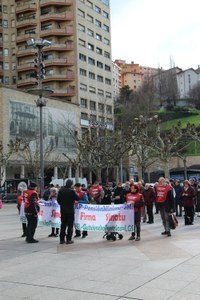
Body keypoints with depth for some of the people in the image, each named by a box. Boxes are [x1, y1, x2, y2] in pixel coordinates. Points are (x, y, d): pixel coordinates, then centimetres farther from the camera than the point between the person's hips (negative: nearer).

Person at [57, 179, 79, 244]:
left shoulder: (61, 190, 0)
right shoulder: (72, 191, -16)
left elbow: (58, 199, 6)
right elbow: (77, 198, -8)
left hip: (63, 210, 5)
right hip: (70, 210, -5)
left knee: (63, 225, 12)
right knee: (70, 225, 3)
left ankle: (62, 239, 14)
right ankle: (68, 239, 2)